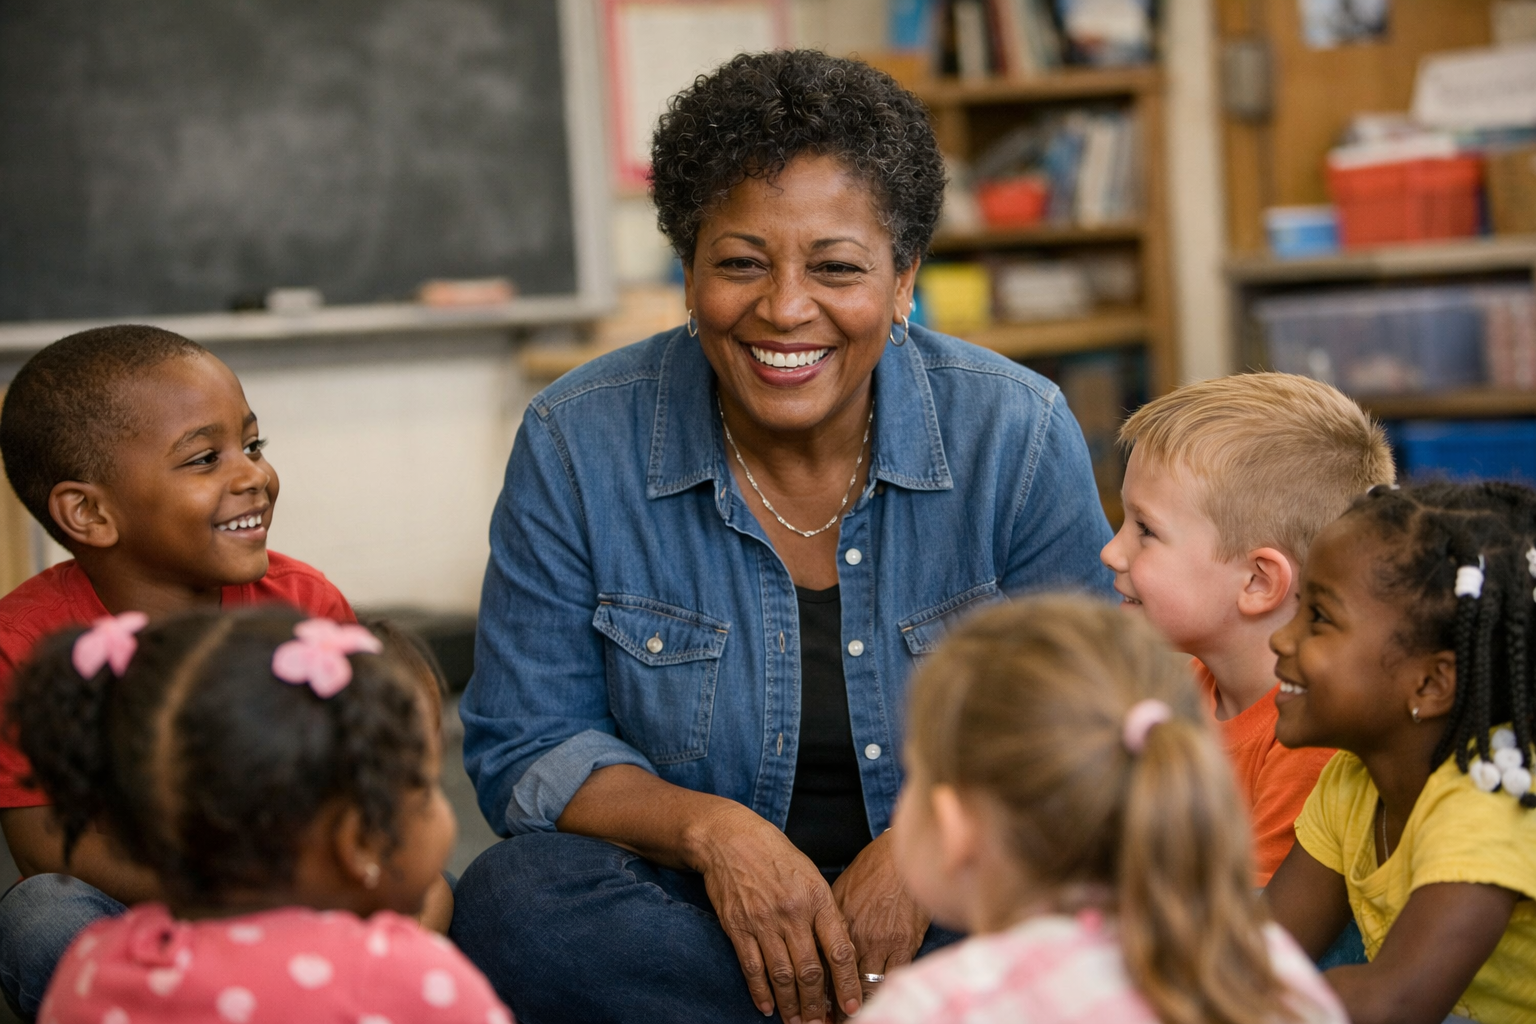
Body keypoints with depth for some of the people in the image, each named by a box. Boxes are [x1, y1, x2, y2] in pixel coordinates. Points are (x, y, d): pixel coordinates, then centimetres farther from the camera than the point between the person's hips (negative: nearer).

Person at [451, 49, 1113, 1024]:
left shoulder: (1018, 435, -7)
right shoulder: (576, 445, -6)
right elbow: (526, 750, -2)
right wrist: (707, 827, -21)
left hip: (950, 911, -2)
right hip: (694, 906, 2)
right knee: (508, 903, -30)